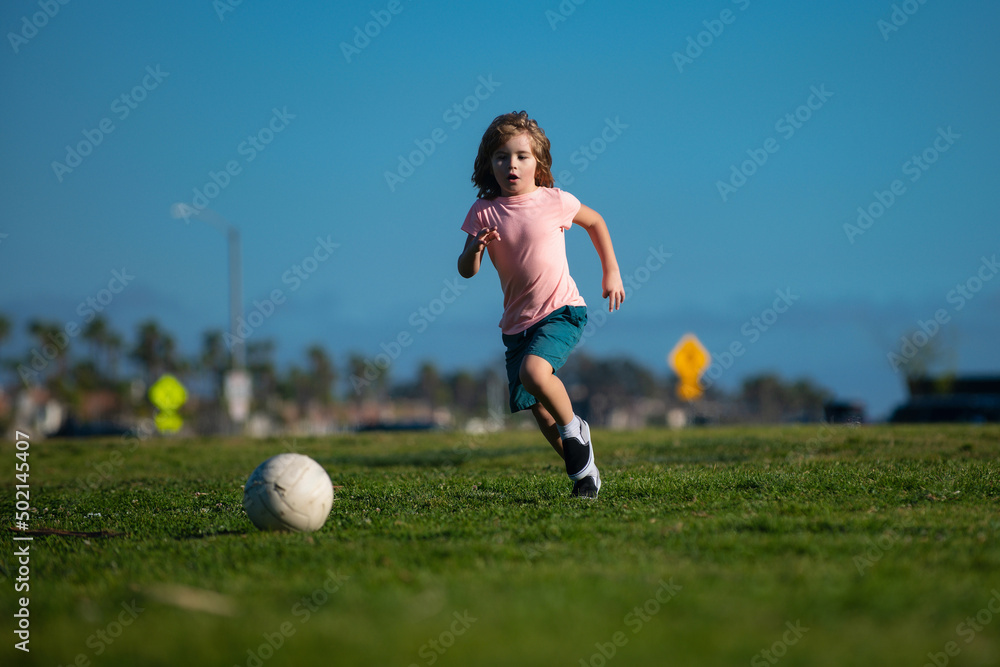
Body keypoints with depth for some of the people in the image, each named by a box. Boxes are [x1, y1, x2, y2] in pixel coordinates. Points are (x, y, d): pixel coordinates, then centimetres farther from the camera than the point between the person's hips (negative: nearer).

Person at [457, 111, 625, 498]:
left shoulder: (555, 201, -4)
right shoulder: (484, 212, -1)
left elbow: (594, 222, 16)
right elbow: (466, 271, -5)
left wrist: (611, 273, 15)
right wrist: (475, 249, -27)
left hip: (561, 311, -4)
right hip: (517, 322, 4)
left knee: (533, 370, -30)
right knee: (538, 409, 3)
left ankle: (573, 428, -5)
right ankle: (582, 470, 22)